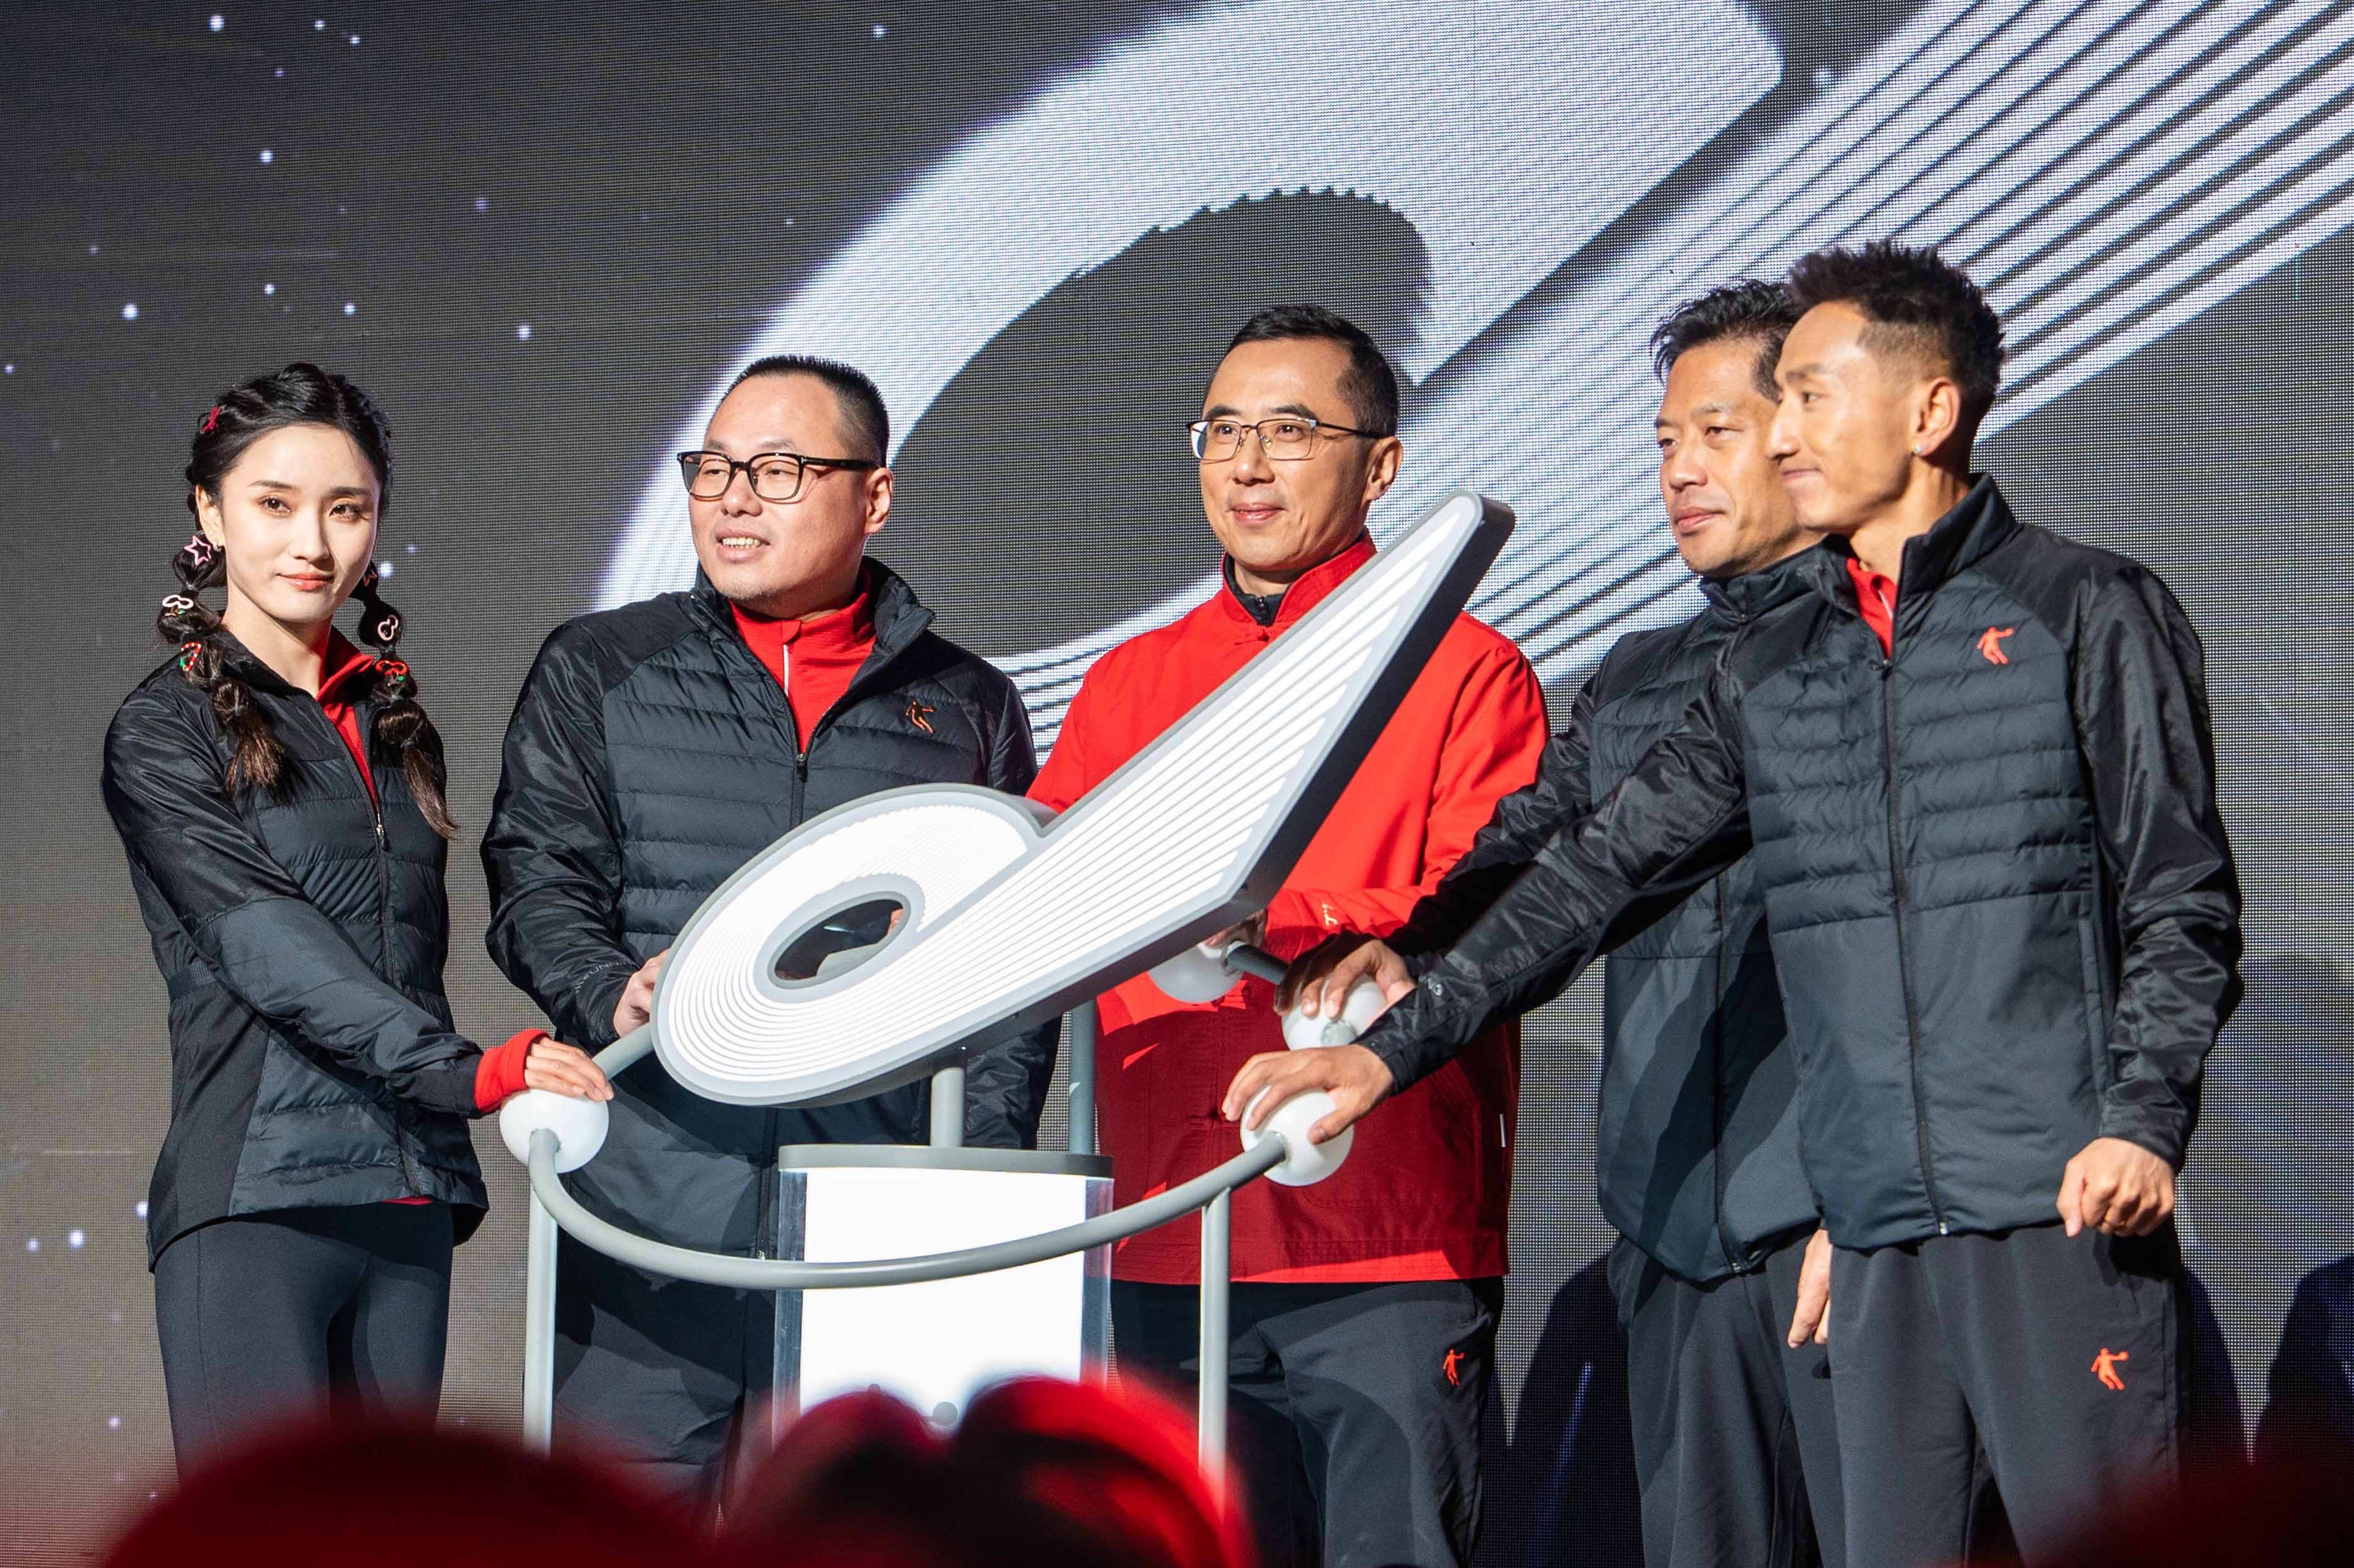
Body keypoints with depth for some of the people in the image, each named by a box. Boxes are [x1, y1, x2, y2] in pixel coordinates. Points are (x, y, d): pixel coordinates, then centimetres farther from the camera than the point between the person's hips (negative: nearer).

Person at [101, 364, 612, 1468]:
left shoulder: (394, 722, 17)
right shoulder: (165, 732, -2)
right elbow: (269, 948, -14)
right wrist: (466, 1073, -25)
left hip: (407, 1209, 6)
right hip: (253, 1203, -6)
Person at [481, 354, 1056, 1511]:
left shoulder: (968, 710, 16)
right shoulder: (595, 675, 15)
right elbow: (537, 883, 5)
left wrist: (986, 1178, 0)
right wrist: (610, 993, -17)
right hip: (654, 1205, -1)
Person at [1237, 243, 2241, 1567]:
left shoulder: (2090, 613, 4)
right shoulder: (1771, 673, 18)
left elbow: (2184, 904, 1)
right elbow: (1599, 872, 17)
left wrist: (2141, 1122, -13)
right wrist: (1394, 1046, 9)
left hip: (2068, 1209, -5)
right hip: (1880, 1233, 5)